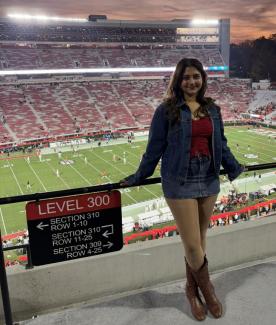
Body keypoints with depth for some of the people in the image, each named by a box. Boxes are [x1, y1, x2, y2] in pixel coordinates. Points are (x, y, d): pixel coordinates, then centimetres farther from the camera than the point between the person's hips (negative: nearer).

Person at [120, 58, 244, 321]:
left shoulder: (212, 109, 8)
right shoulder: (167, 110, -6)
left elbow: (221, 145, 17)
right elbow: (154, 148, -2)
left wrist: (234, 168, 21)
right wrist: (138, 177, 1)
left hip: (209, 181, 5)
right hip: (180, 183, -4)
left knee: (199, 240, 14)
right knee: (192, 245, 1)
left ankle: (192, 288, 35)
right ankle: (207, 289, 28)